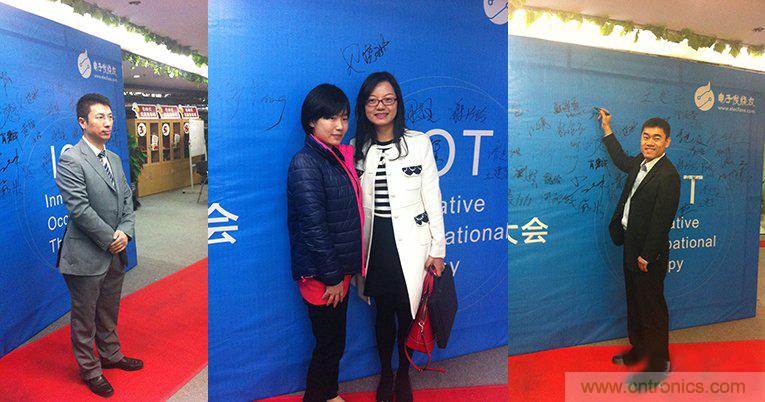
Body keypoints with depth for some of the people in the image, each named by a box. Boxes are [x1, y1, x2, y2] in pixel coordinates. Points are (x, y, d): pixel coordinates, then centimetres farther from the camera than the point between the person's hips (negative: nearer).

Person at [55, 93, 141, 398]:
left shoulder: (114, 159, 11)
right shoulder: (71, 160, -14)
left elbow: (127, 199, 10)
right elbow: (79, 209, -19)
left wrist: (126, 231, -6)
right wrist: (110, 239, -15)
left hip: (115, 253, 7)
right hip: (87, 255, -7)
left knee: (109, 312, 22)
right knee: (85, 318, 10)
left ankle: (110, 355, 40)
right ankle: (89, 370, 26)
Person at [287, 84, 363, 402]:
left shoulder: (338, 156, 8)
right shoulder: (305, 164, -19)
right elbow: (313, 227, -22)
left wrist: (344, 270, 13)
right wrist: (332, 276, -17)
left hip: (339, 269, 8)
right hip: (321, 275, -8)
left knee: (334, 341, 21)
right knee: (329, 344, 6)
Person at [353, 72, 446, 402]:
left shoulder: (419, 143, -4)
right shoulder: (358, 148, 4)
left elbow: (432, 199, -3)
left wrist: (438, 248, -4)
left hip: (411, 242, -2)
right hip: (376, 242, 2)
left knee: (407, 312, 7)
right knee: (383, 311, 14)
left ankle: (403, 374, 33)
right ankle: (385, 373, 36)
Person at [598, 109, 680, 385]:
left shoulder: (668, 176, -22)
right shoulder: (640, 162, 5)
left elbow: (661, 221, -22)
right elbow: (622, 162, 30)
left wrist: (646, 256, -18)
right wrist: (606, 129, 31)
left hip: (649, 252, -9)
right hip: (631, 244, 9)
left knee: (652, 309, 5)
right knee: (634, 302, 21)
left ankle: (659, 364, 21)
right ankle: (638, 349, 38)